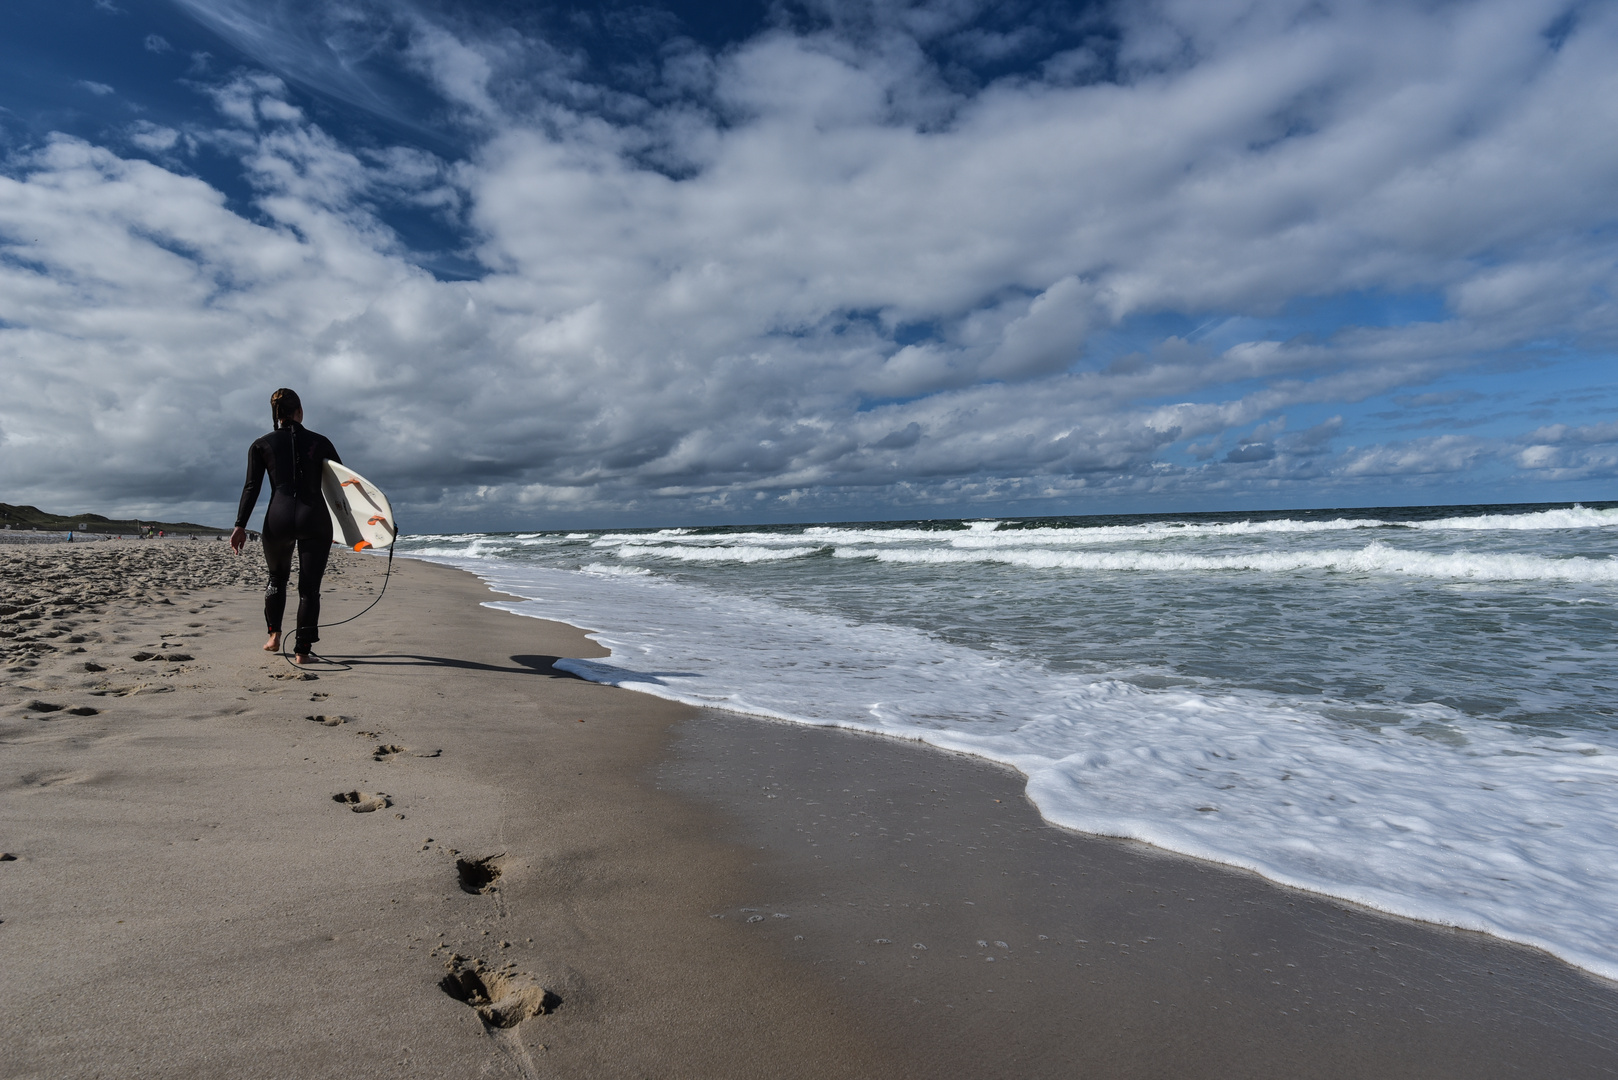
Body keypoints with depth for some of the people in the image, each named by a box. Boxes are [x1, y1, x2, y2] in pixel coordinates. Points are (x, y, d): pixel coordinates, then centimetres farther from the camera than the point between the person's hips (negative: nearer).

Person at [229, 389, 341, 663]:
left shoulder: (261, 445, 10)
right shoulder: (320, 442, 10)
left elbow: (252, 487, 2)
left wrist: (240, 525, -1)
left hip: (279, 518, 1)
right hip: (315, 518, -1)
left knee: (277, 577, 26)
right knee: (309, 587, 3)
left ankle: (274, 636, 24)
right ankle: (302, 650, 0)